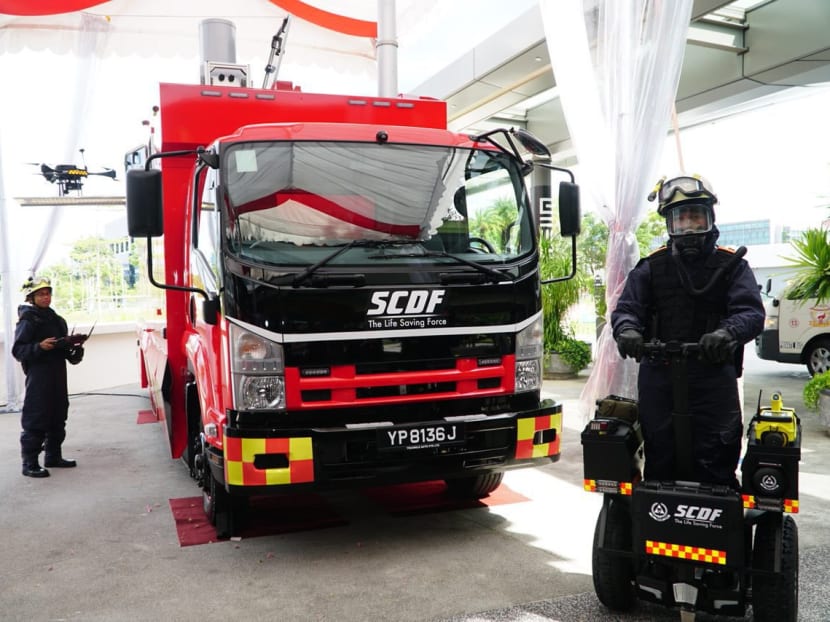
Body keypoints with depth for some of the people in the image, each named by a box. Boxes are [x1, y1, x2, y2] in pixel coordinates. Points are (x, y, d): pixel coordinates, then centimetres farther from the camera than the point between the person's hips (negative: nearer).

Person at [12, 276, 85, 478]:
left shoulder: (56, 319, 16)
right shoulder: (28, 320, -8)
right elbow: (18, 350, -14)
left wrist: (72, 348, 9)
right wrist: (40, 347, -27)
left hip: (58, 375, 8)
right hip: (38, 376, -8)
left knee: (58, 418, 14)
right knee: (35, 421, -6)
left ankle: (53, 456, 25)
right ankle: (30, 464, 0)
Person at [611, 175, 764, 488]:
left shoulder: (731, 264, 8)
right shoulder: (651, 267, 12)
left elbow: (751, 312, -6)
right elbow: (626, 307, 4)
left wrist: (727, 333, -29)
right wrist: (627, 330, -21)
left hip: (713, 376, -2)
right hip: (658, 376, 2)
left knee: (715, 468, -2)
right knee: (659, 465, 10)